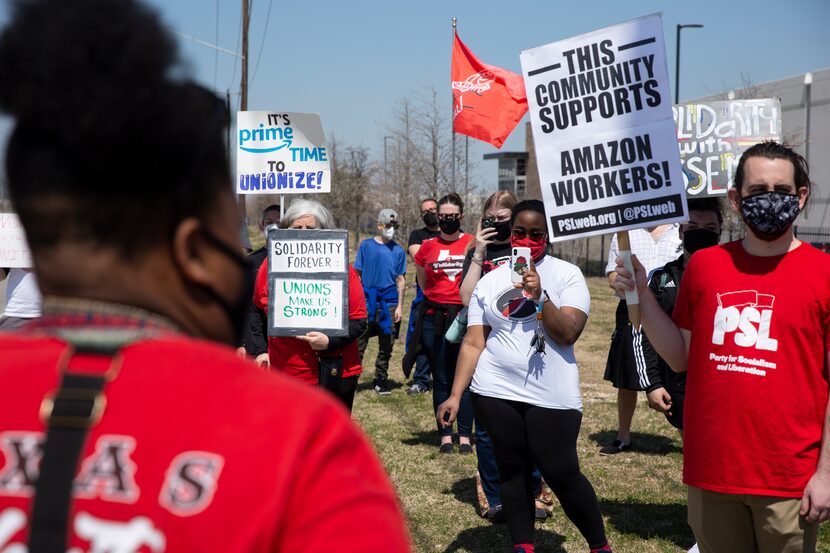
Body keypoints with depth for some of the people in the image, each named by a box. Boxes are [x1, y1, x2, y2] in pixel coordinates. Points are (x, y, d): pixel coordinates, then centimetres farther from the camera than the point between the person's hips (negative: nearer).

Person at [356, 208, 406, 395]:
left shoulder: (398, 250, 7)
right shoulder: (366, 245, 4)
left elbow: (400, 279, 7)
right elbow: (357, 274, 6)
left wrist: (400, 306, 1)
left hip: (389, 303, 1)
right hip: (367, 301, -1)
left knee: (386, 345, 7)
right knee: (359, 343, -3)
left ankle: (381, 380, 17)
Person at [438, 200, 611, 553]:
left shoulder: (567, 274, -1)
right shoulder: (491, 281, 7)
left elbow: (568, 334, -12)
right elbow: (473, 344, 5)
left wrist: (540, 296, -22)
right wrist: (456, 395, 0)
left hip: (551, 395, -3)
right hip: (495, 391, 3)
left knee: (561, 473, -2)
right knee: (512, 470, 9)